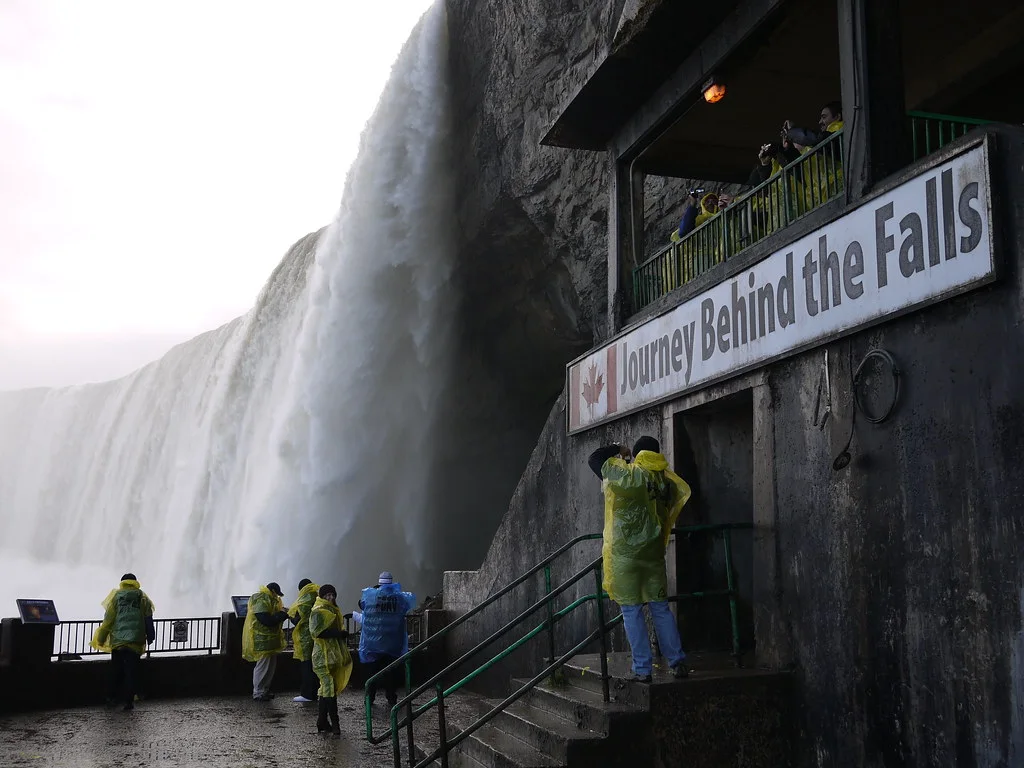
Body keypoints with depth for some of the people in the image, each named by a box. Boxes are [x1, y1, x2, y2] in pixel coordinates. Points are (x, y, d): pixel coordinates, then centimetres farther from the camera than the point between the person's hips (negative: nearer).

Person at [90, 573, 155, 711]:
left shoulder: (116, 596, 4)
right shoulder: (143, 597, 7)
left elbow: (108, 619, 2)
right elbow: (148, 620, 4)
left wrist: (101, 639, 9)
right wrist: (150, 637, 12)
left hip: (117, 640, 0)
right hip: (136, 641, 0)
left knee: (116, 670, 15)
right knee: (131, 671, 2)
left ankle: (113, 696, 22)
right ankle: (129, 701, 0)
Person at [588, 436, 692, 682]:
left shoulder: (627, 474, -6)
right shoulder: (666, 481, 5)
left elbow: (594, 458, 3)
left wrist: (617, 450, 19)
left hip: (624, 553, -4)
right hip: (654, 552, 4)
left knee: (632, 612, 1)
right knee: (661, 609, 13)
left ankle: (642, 669, 2)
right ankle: (678, 663, 13)